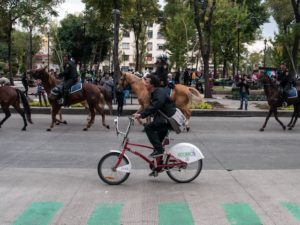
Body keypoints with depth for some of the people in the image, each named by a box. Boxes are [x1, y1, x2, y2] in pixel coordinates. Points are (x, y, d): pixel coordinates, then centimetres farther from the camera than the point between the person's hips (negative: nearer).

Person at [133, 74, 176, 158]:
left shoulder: (160, 92, -17)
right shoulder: (154, 93, 16)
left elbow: (154, 107, -31)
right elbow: (152, 107, 18)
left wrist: (141, 115, -36)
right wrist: (139, 114, 6)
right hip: (165, 118, 11)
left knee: (149, 128, -19)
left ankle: (158, 149, -15)